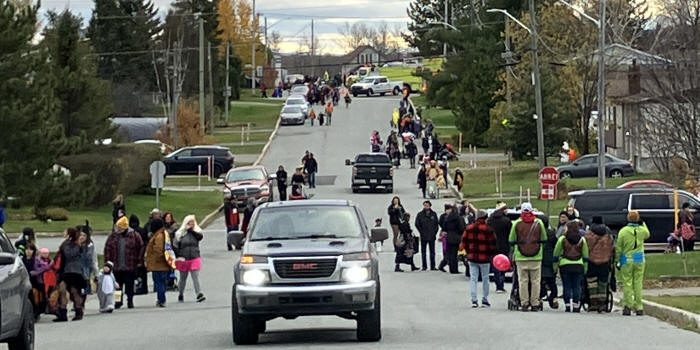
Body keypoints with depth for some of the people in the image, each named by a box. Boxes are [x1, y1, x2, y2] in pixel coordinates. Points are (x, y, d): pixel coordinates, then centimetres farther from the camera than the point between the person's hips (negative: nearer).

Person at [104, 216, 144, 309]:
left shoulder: (134, 235, -2)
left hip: (130, 267, -2)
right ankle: (118, 301, 18)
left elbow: (141, 247, 2)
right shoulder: (113, 236, 4)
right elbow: (107, 249, 7)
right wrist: (107, 261, 0)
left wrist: (139, 261, -1)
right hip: (116, 267, 2)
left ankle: (130, 301, 11)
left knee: (129, 285, 2)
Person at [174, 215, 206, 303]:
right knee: (183, 278, 12)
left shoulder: (196, 232, 4)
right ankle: (180, 295, 26)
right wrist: (178, 256, -7)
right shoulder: (180, 234, 1)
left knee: (195, 277, -11)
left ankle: (199, 294, -18)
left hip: (195, 259, -1)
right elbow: (175, 246, 1)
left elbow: (200, 236, -18)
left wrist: (191, 230, -16)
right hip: (184, 259, 1)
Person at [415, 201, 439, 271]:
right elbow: (417, 224, 1)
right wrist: (422, 232, -5)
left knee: (432, 252, 4)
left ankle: (433, 266, 8)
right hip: (423, 236, -1)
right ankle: (424, 266, 7)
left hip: (432, 236, 1)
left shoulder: (434, 214, 5)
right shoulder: (420, 214, 0)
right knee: (423, 252, 2)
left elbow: (437, 224, 10)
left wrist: (435, 232, 0)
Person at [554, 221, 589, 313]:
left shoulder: (562, 239, -2)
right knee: (577, 287, 5)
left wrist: (555, 265, 12)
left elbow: (556, 253, 3)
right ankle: (576, 306, 1)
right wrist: (585, 267, 15)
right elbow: (585, 255, 9)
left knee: (567, 287, 3)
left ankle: (567, 305, -1)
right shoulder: (582, 240, 5)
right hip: (578, 266, 2)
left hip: (565, 265, -2)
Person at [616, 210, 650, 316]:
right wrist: (643, 224, 25)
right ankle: (639, 307, 5)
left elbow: (618, 248, -4)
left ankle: (627, 306, -1)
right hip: (639, 260, 2)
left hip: (627, 261, -2)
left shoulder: (623, 231, -8)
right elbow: (647, 235, 24)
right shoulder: (642, 230, -2)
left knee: (627, 283, 2)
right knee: (638, 283, 5)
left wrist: (618, 260, 4)